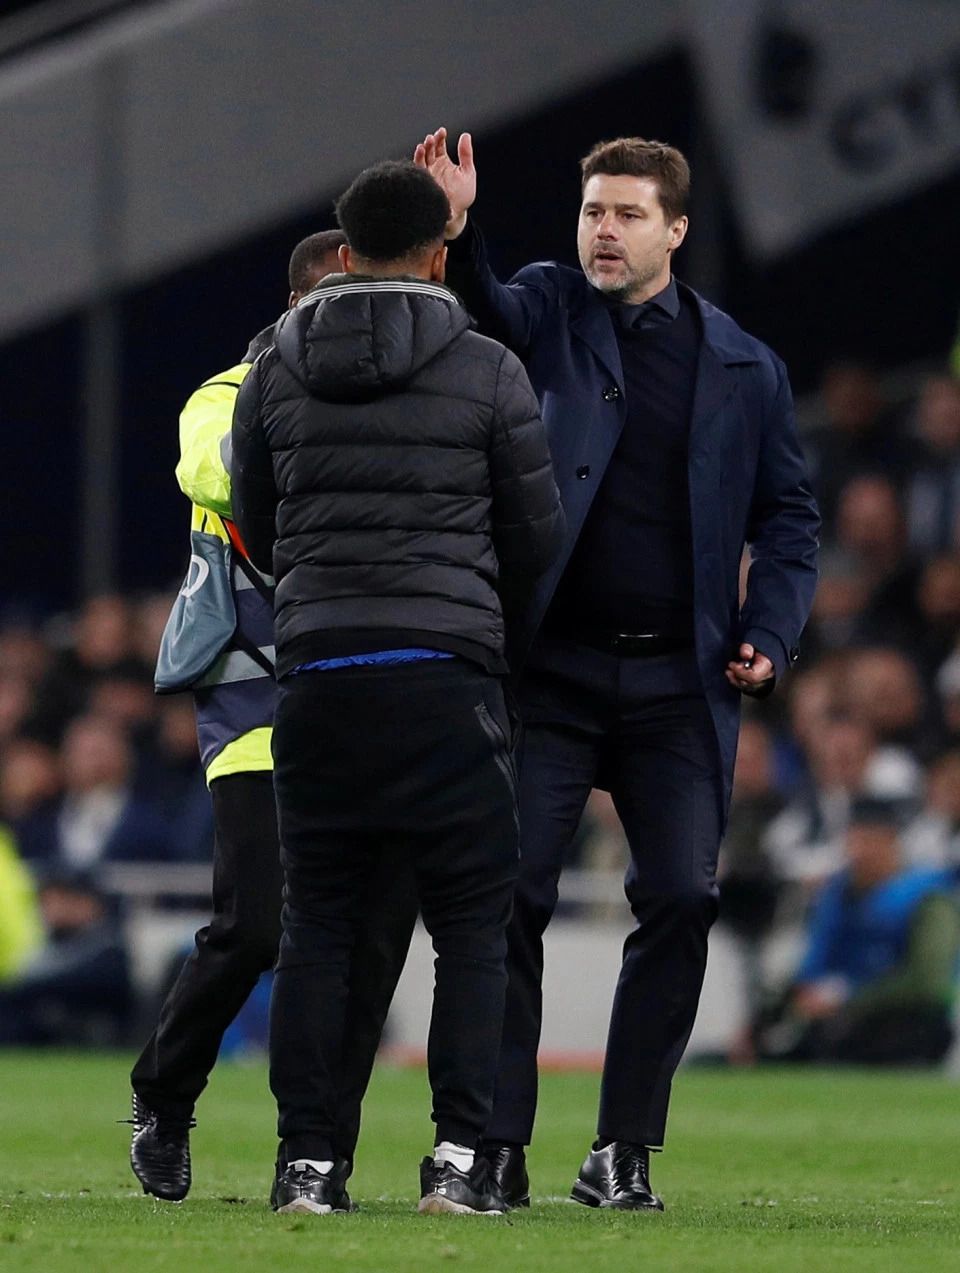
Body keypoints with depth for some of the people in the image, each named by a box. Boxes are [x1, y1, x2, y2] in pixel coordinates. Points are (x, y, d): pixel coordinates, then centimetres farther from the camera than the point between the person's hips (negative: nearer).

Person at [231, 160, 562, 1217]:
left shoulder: (273, 377, 8)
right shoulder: (489, 375, 1)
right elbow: (536, 544, 8)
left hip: (315, 667, 2)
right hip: (447, 674, -2)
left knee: (315, 928, 7)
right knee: (472, 928, 4)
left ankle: (307, 1163, 3)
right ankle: (459, 1158, -6)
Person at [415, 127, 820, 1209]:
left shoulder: (744, 369, 10)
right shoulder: (548, 311, 6)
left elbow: (788, 515, 15)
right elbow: (479, 319, -17)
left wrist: (769, 635, 1)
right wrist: (454, 231, -36)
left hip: (681, 683, 2)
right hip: (551, 671, -2)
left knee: (681, 899, -4)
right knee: (510, 892, -8)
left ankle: (623, 1151, 5)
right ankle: (496, 1142, -3)